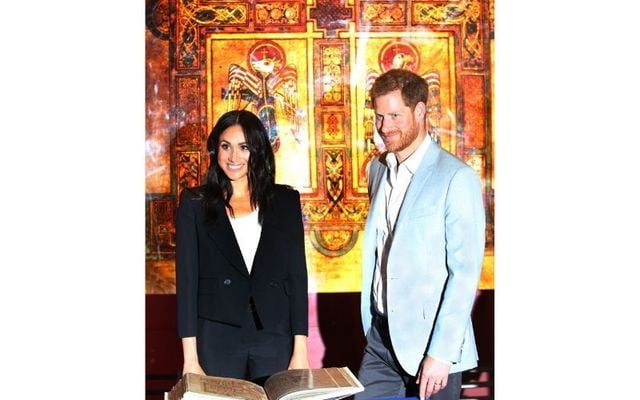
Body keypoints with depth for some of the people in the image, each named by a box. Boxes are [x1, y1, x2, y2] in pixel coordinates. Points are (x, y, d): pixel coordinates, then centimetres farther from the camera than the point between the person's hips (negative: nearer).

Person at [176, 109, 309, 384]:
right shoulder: (195, 203, 4)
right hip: (216, 339, -1)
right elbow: (187, 279, 0)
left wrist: (300, 351, -2)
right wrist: (190, 358, -6)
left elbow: (297, 275, 5)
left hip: (275, 338, 1)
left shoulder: (285, 201, 7)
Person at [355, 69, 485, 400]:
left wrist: (442, 353, -18)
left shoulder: (456, 178, -13)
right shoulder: (378, 169, 9)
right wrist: (371, 324, 12)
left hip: (428, 341, -6)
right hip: (381, 336, 6)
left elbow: (465, 272, -15)